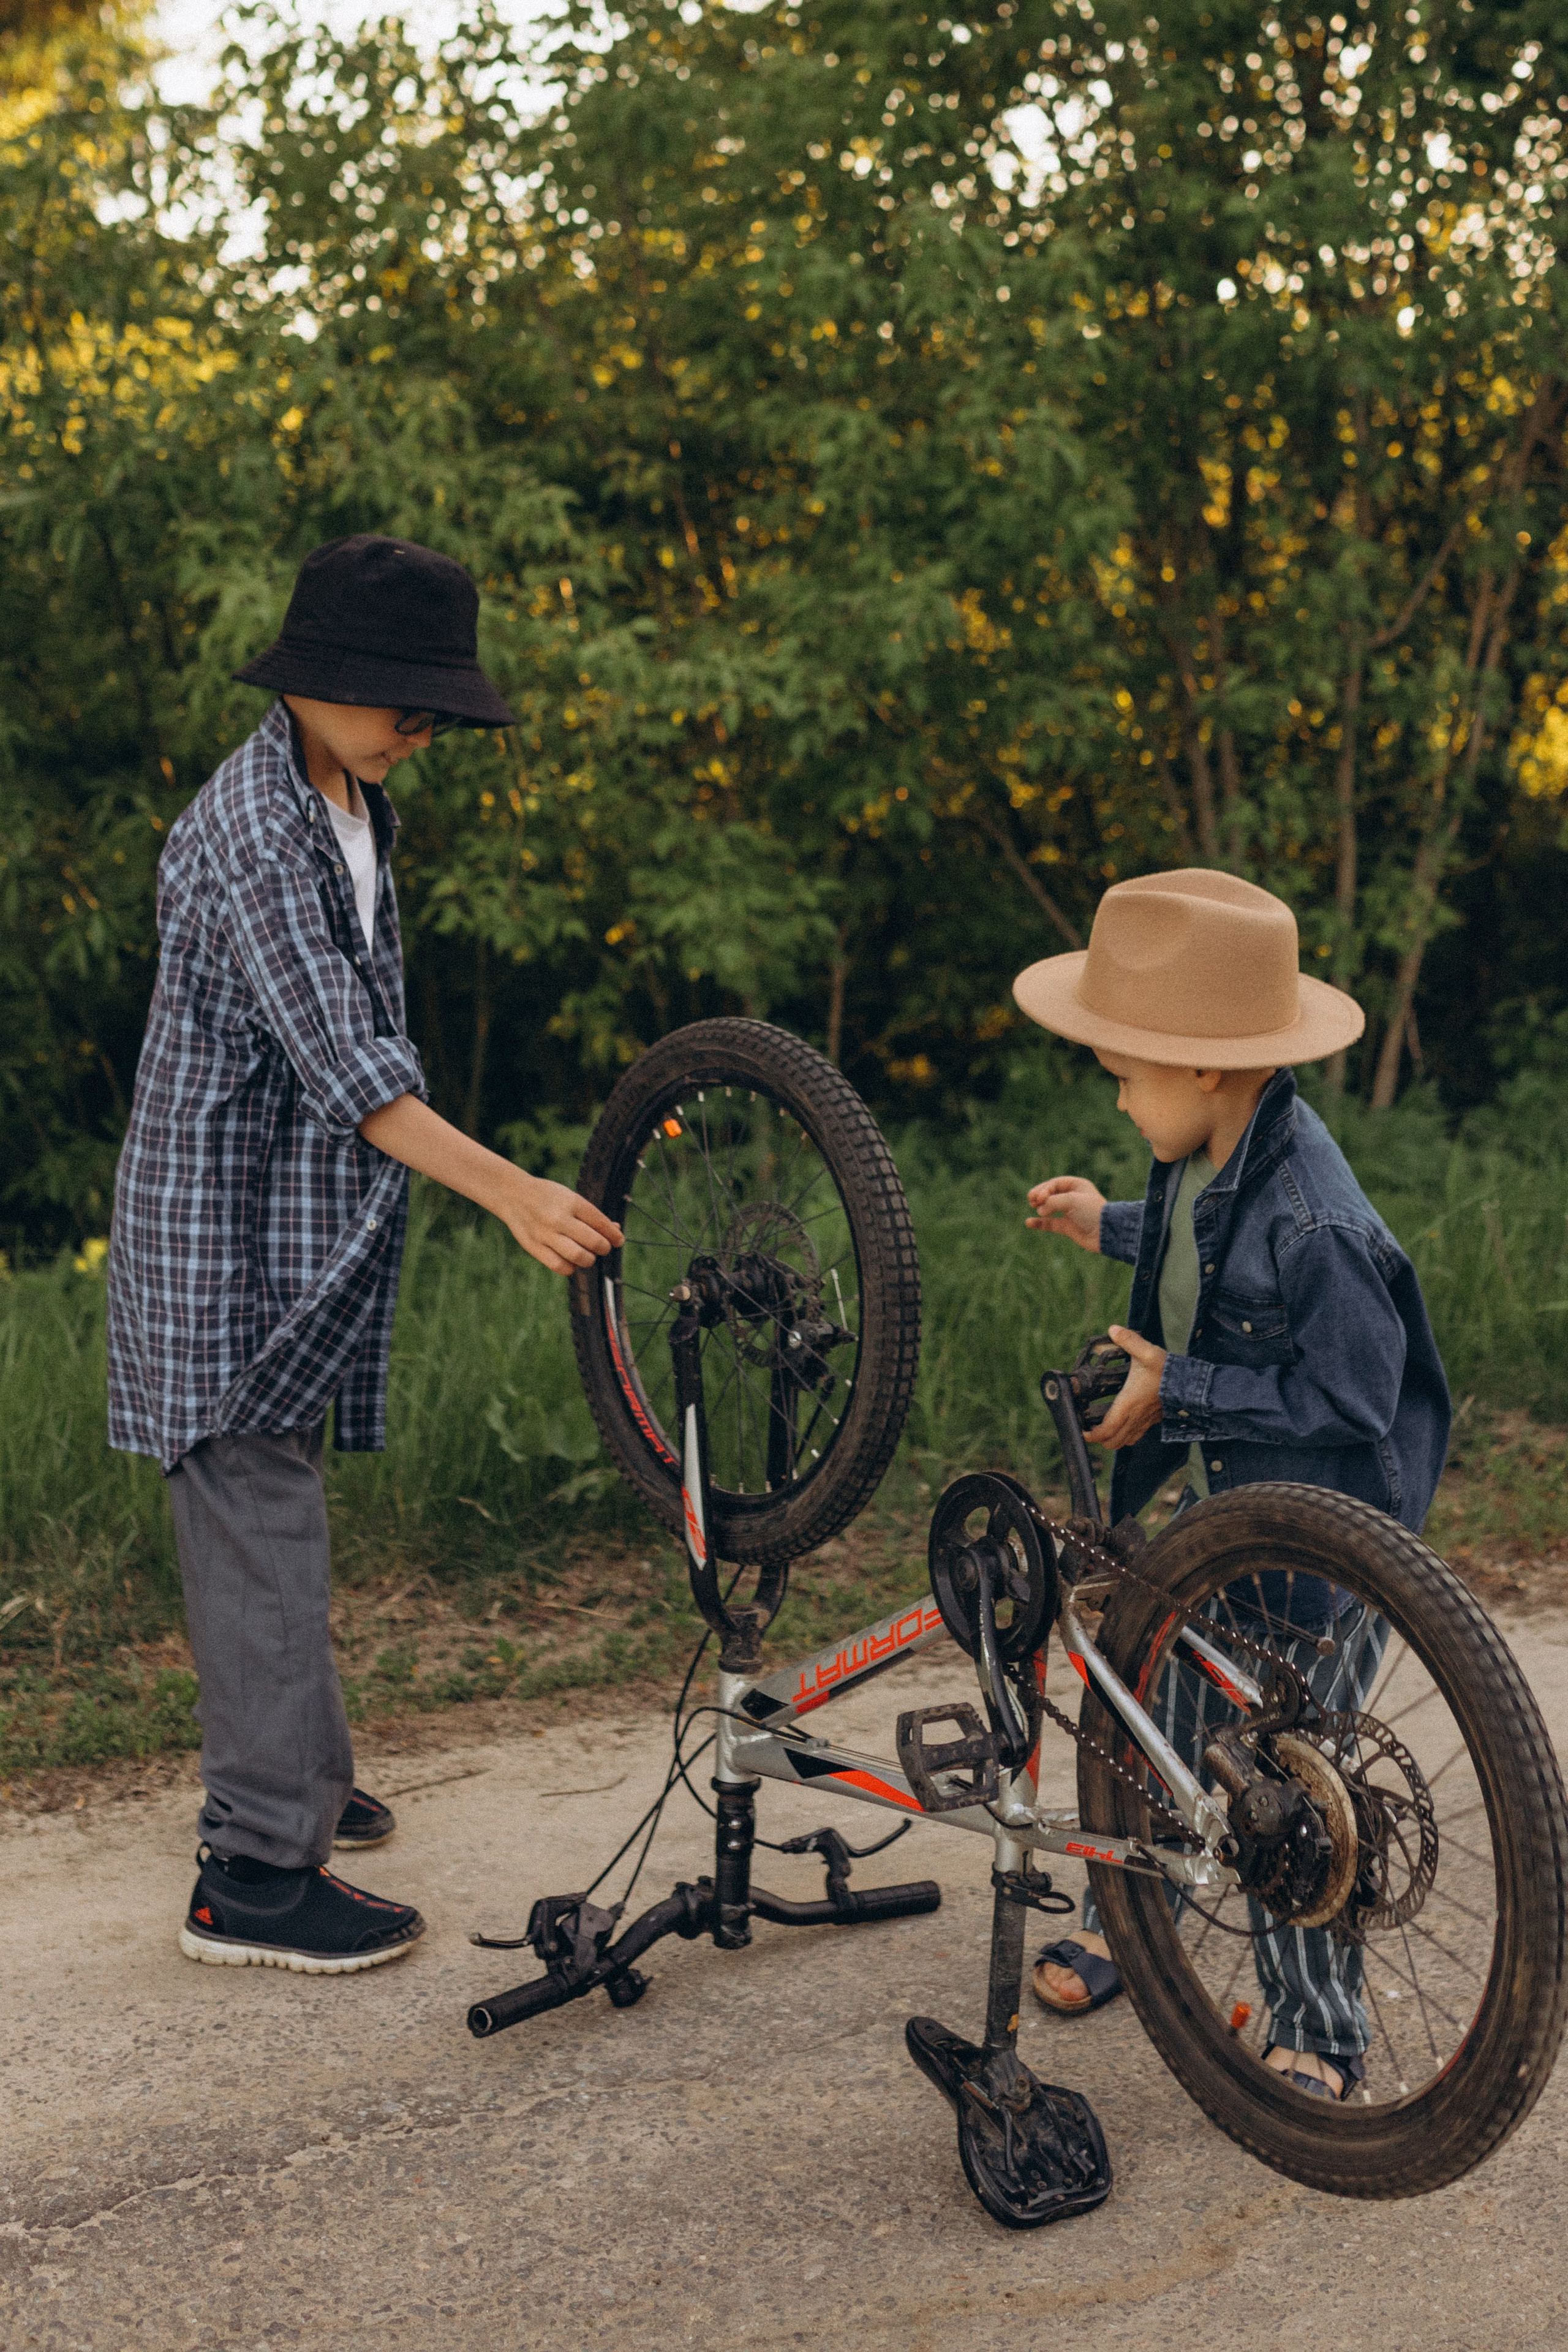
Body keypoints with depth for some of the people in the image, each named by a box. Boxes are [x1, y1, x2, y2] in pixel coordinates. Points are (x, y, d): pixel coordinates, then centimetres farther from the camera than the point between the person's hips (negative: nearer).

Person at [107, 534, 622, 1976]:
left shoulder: (356, 807, 11)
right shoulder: (253, 829, -21)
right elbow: (342, 1062, -30)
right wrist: (511, 1193, -36)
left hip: (306, 1219, 9)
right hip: (225, 1221, -9)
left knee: (273, 1512, 18)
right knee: (259, 1521, -7)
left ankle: (296, 1781, 32)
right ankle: (255, 1875, -1)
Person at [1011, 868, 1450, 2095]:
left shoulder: (1316, 1223, -31)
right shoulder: (1212, 1159, -3)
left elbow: (1346, 1399, -27)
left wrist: (1179, 1387, -24)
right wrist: (1109, 1227, 26)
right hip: (1215, 1504, 9)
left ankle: (1319, 2039, 19)